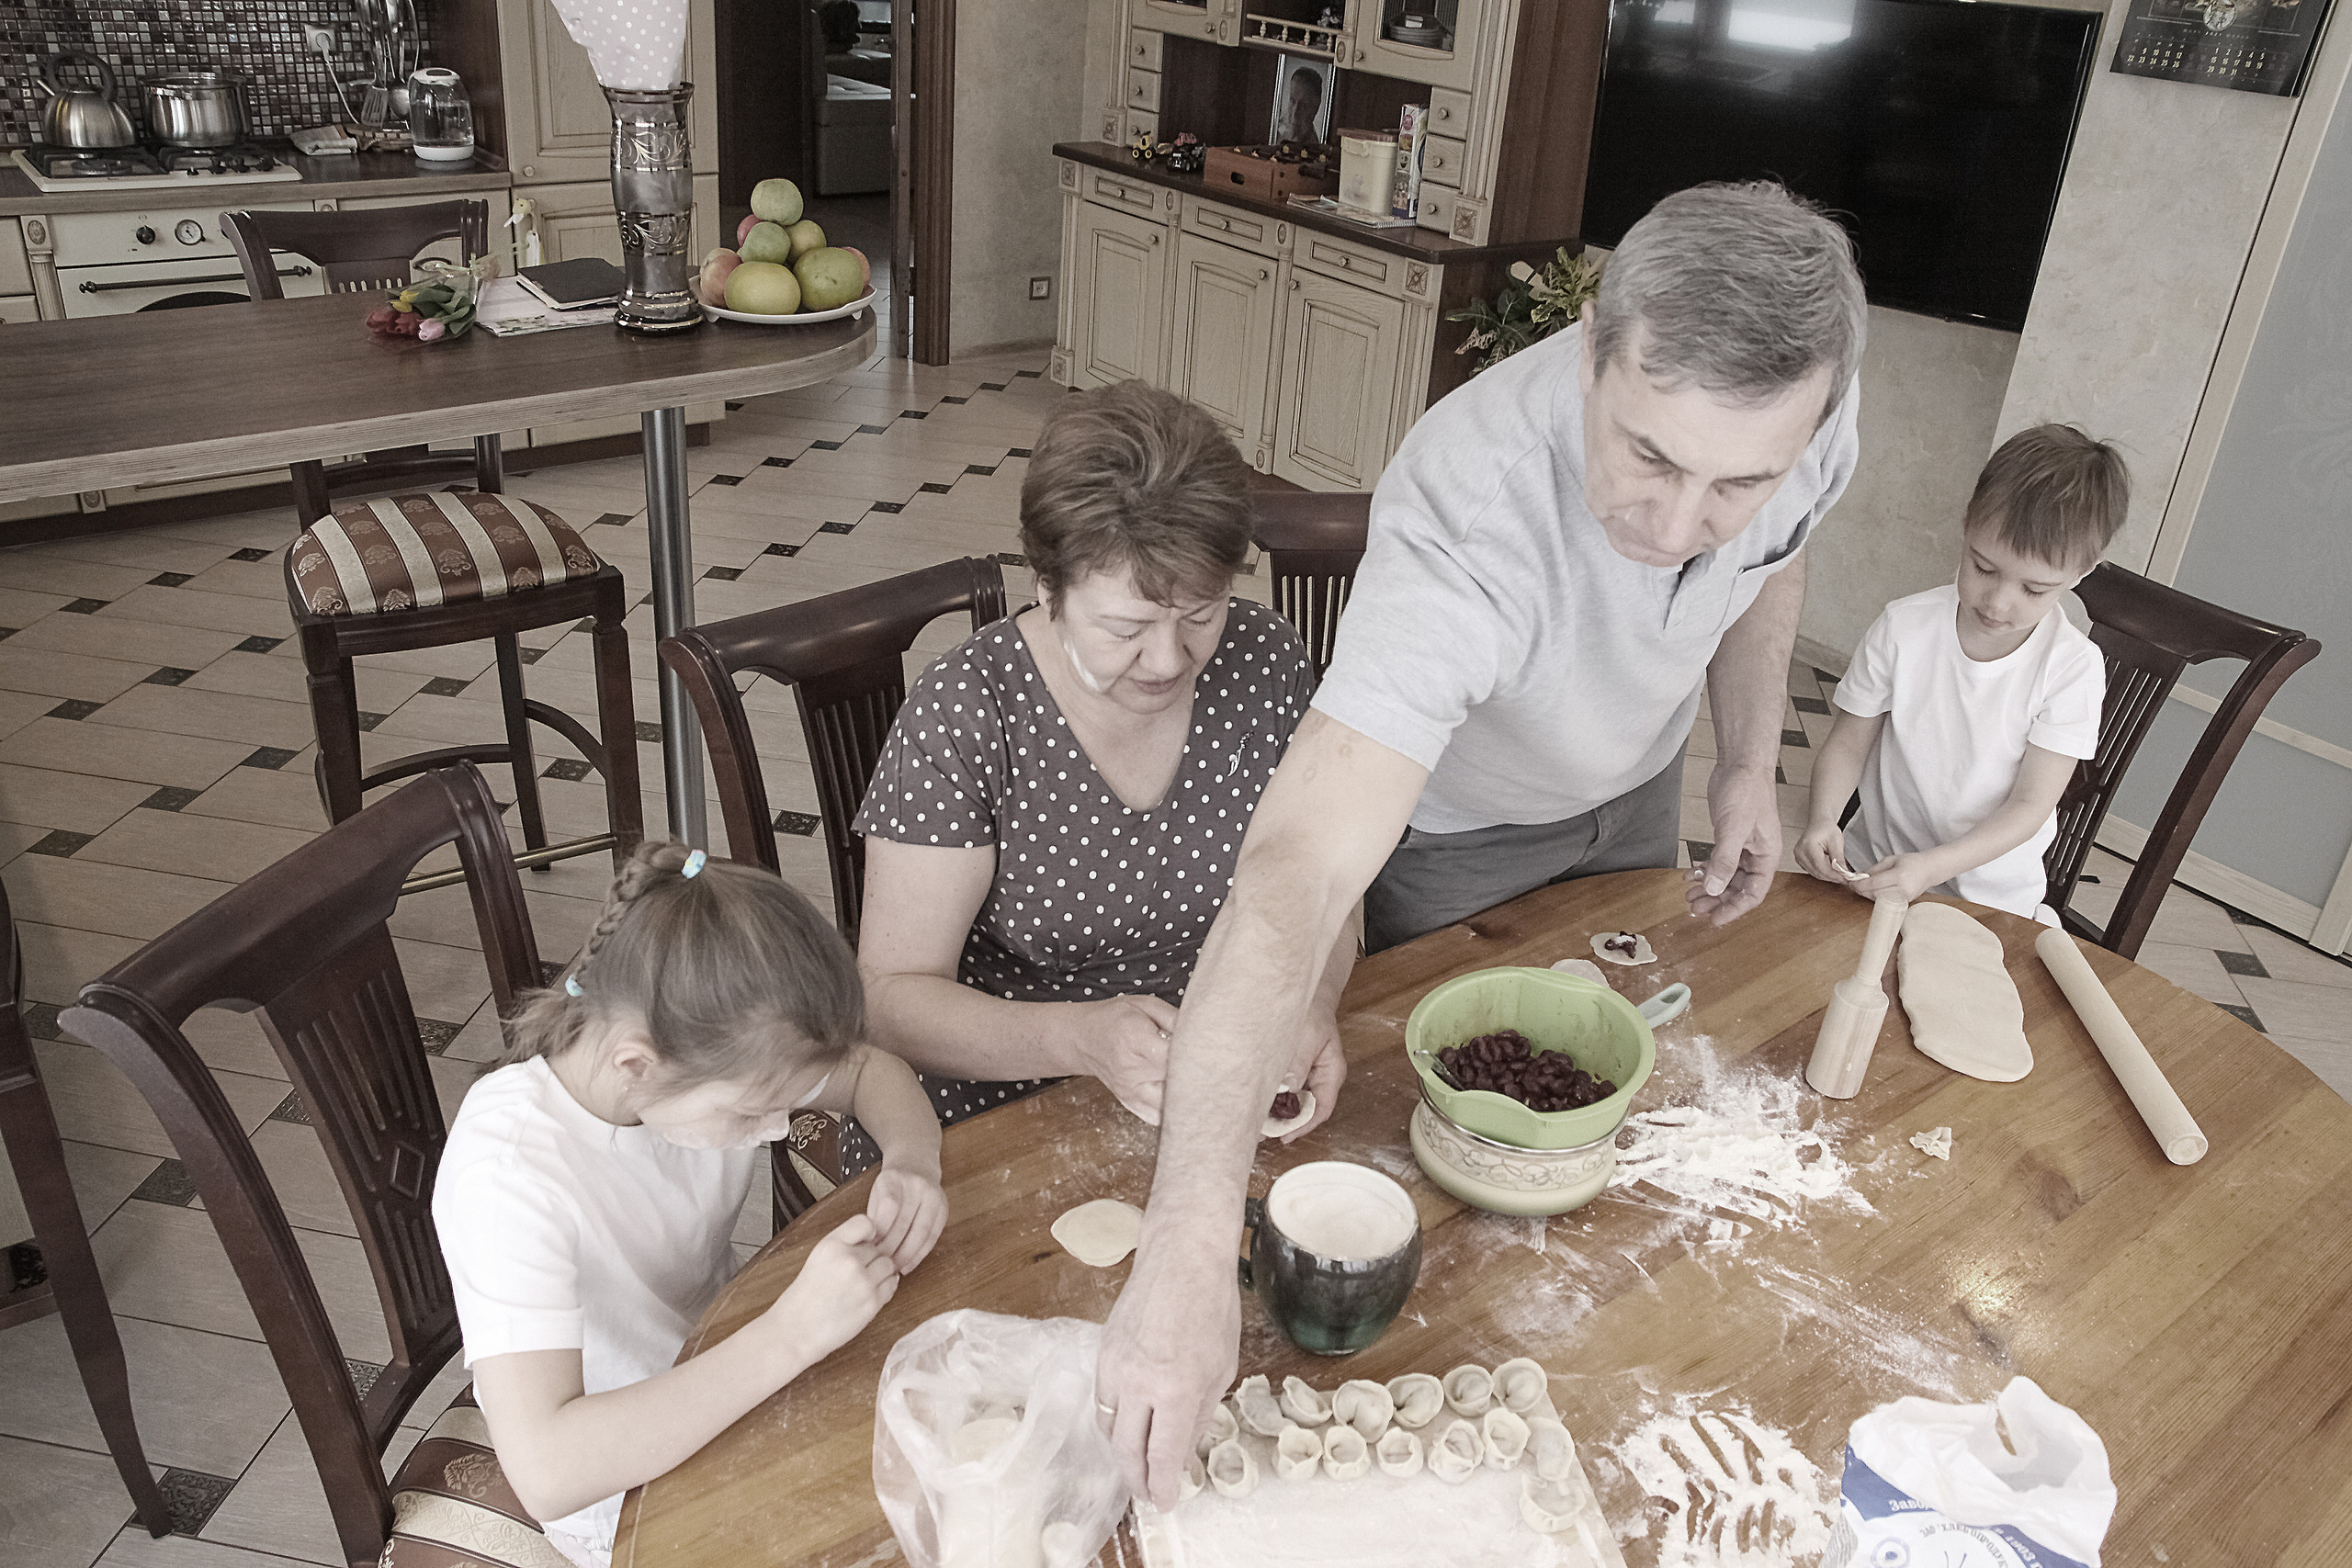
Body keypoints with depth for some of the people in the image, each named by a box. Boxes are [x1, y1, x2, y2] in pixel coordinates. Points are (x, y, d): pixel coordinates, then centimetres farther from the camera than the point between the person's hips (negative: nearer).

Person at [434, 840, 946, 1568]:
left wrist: (912, 1163, -21)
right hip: (613, 1479, -5)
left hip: (725, 1382, 5)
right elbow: (545, 1473, -41)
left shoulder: (718, 1047, -19)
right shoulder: (507, 1173, -34)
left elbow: (872, 1071, 1)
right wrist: (792, 1334, -43)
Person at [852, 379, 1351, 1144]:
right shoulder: (961, 715, -18)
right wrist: (1087, 1039, -33)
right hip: (992, 1112, -3)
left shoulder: (1264, 659, -7)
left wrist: (1312, 997, -17)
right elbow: (892, 996, -15)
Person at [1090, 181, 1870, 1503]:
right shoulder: (1470, 512, -49)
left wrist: (1751, 761, -9)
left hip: (1638, 787, 5)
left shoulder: (1812, 405, -30)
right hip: (1453, 824, -5)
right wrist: (1193, 1249, -63)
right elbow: (1296, 877, -57)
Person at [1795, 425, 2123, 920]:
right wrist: (1823, 819, -21)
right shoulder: (1903, 628, -9)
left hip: (1992, 898, 0)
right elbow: (1848, 744, 0)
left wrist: (1932, 867, -27)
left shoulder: (2074, 668, -12)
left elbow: (2030, 805, -12)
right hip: (1873, 866, 1)